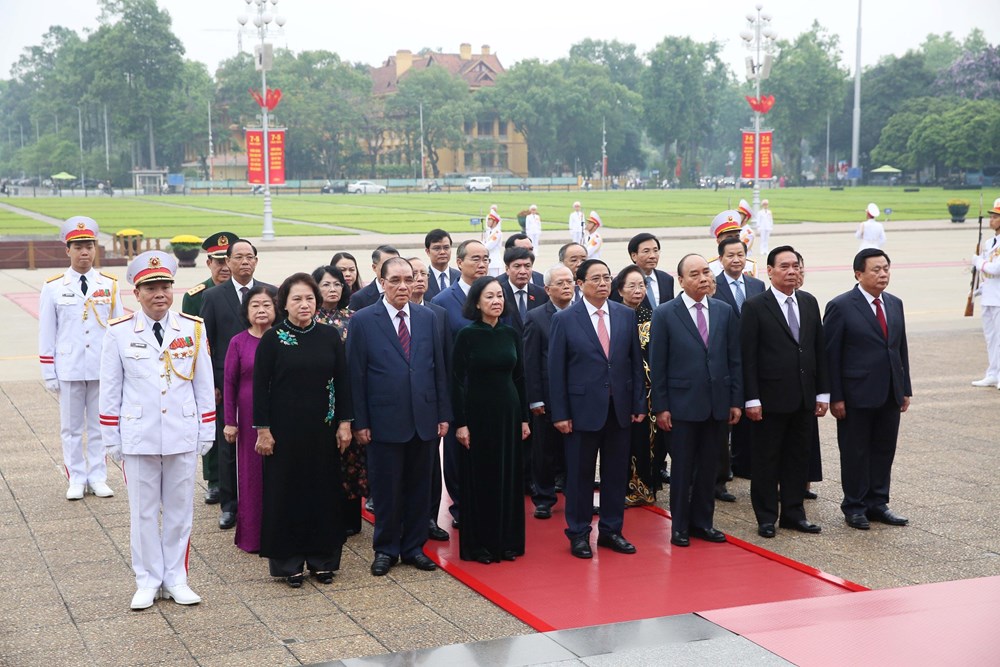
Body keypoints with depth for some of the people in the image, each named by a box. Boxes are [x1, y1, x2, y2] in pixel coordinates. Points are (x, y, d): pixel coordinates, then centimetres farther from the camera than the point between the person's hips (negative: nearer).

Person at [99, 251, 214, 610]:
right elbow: (110, 390, 1)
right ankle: (148, 581, 19)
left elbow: (204, 384, 5)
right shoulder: (119, 332, -4)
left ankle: (176, 578, 21)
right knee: (143, 512, 7)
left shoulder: (193, 328, 0)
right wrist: (112, 440, 1)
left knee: (180, 510, 9)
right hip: (138, 437, -1)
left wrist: (207, 432, 5)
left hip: (183, 436, 1)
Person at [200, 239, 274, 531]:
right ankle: (229, 505, 14)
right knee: (228, 446, 5)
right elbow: (206, 342, 2)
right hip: (227, 383, -1)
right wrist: (210, 384, -3)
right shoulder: (213, 296, 3)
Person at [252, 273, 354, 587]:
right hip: (284, 429, -2)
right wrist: (263, 429, -8)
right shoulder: (272, 338, -4)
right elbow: (261, 385, -4)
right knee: (286, 491, 4)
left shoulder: (330, 336, 2)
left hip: (322, 429, 2)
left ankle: (322, 558, 19)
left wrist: (345, 422, 0)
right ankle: (288, 561, 15)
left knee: (324, 490, 8)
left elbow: (343, 381, 5)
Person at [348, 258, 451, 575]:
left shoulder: (428, 317, 6)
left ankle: (413, 547, 23)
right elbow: (356, 375, -4)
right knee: (386, 489, 6)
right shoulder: (363, 321, -3)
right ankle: (386, 549, 20)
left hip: (424, 419, 3)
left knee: (419, 487, 10)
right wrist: (359, 422, -7)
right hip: (385, 421, -3)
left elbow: (439, 368, 8)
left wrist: (444, 414, 5)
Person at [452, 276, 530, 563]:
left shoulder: (511, 334, 5)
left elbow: (519, 377, 10)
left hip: (508, 412, 4)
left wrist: (524, 418, 7)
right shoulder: (467, 335, -7)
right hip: (477, 413, -4)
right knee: (479, 478, 3)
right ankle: (478, 545, 13)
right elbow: (457, 381, -8)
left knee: (509, 477, 9)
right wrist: (460, 423, -12)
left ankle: (508, 540, 20)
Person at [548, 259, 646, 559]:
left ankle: (611, 530, 23)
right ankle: (578, 534, 17)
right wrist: (560, 413, -8)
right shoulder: (564, 320, -5)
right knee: (580, 474, 5)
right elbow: (556, 370, -5)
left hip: (619, 407, 3)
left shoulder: (626, 315, 5)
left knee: (616, 472, 10)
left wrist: (639, 404, 4)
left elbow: (636, 362, 8)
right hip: (583, 407, -3)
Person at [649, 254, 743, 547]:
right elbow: (657, 365, -5)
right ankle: (680, 526, 16)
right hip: (683, 403, -3)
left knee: (709, 467, 10)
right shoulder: (665, 314, -5)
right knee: (682, 468, 5)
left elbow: (734, 359, 8)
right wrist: (660, 407, -8)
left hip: (717, 403, 3)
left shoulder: (724, 311, 6)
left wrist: (736, 400, 4)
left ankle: (702, 521, 22)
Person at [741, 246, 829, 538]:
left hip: (803, 398, 5)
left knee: (798, 457, 12)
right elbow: (748, 356, -10)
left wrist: (823, 393, 7)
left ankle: (793, 512, 23)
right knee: (766, 459, 4)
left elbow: (820, 350, 11)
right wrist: (752, 399, -14)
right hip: (771, 399, -5)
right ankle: (766, 517, 14)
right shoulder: (755, 306, -8)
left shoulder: (809, 302, 8)